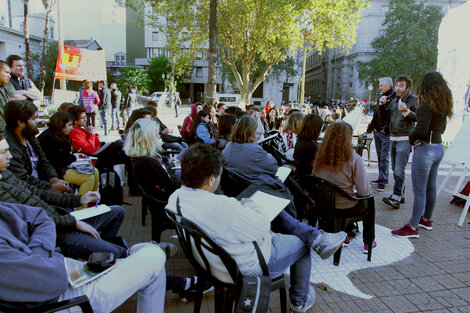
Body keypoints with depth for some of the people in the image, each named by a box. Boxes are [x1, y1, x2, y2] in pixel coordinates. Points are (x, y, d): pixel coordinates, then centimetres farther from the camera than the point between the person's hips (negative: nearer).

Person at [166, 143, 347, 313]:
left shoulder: (175, 198, -14)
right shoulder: (221, 207, -40)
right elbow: (263, 226, -26)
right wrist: (246, 204, -10)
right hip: (248, 267, -8)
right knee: (302, 244, 19)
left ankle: (317, 239, 26)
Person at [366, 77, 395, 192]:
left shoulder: (394, 97, -9)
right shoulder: (381, 97, 17)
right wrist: (371, 126, 13)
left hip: (386, 133, -8)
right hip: (377, 132, 8)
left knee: (384, 158, -6)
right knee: (380, 157, 13)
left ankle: (383, 181, -3)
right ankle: (383, 178, 22)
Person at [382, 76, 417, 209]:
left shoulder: (413, 100, -4)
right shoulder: (394, 101, 16)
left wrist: (407, 111, -33)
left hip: (404, 139, -8)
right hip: (393, 139, 8)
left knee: (399, 170, -13)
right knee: (395, 169, 12)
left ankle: (396, 198, -12)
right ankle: (401, 195, 23)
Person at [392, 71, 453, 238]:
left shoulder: (427, 104, -16)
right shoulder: (443, 104, 10)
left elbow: (421, 129, -25)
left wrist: (411, 137, -4)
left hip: (425, 148, -9)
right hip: (438, 148, 9)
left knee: (419, 190, -4)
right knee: (430, 187, 19)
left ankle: (413, 227, 4)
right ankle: (427, 219, 34)